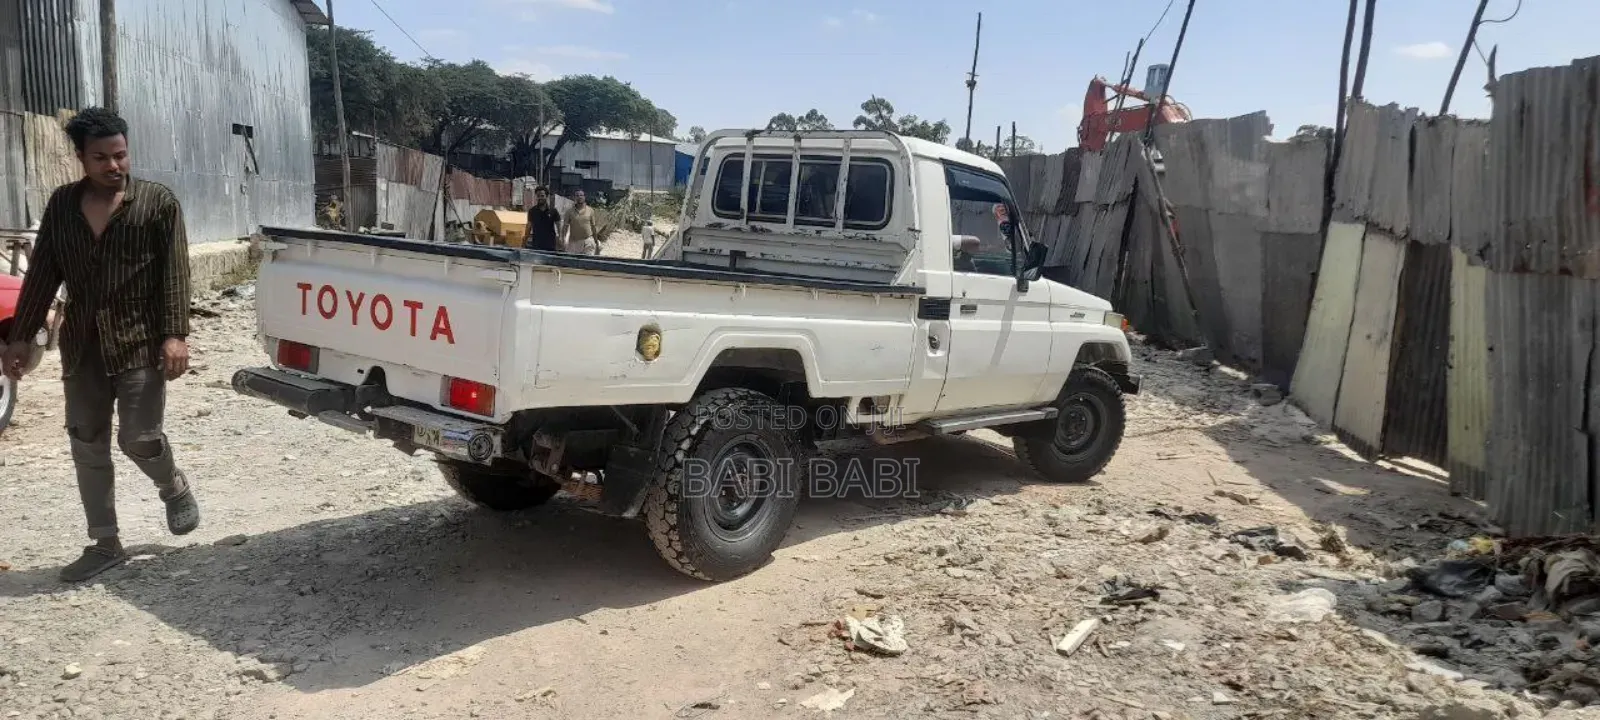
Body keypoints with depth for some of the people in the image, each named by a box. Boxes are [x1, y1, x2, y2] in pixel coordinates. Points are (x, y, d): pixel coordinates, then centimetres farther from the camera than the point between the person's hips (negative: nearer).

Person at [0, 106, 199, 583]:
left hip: (140, 343, -4)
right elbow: (42, 273, 11)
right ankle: (105, 544, 17)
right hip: (81, 346, 5)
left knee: (139, 438, -6)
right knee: (87, 447, 6)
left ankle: (174, 488, 28)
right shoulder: (61, 204, 8)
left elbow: (174, 272, -9)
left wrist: (175, 334, -18)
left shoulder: (158, 202, -4)